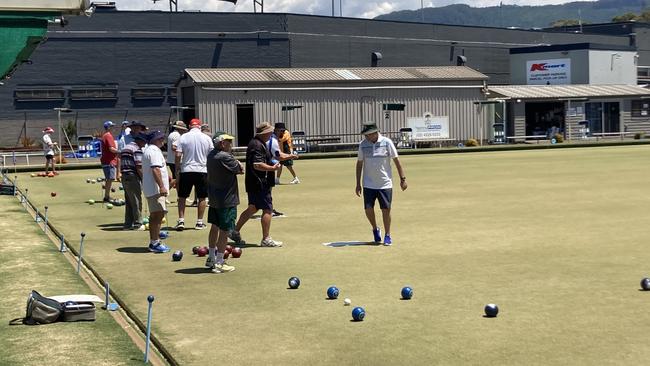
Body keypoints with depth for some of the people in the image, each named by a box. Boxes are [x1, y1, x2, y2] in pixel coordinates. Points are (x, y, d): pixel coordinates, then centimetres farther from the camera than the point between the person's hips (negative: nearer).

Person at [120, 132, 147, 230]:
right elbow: (138, 167, -17)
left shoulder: (125, 148, 18)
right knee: (137, 202, -2)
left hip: (124, 177, 9)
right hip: (133, 177, -9)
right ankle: (137, 224, 1)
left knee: (129, 202, 13)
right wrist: (143, 179, -9)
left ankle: (128, 224, 15)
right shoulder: (137, 149, -11)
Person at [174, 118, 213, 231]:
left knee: (182, 197, 9)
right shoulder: (206, 138, 1)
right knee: (202, 198, 9)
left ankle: (181, 221, 3)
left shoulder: (183, 137, -2)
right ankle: (199, 222, 10)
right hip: (202, 170, 0)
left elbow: (178, 155, -6)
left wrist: (177, 170, 5)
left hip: (186, 170, 0)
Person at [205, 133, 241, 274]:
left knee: (215, 227, 20)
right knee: (224, 231, -3)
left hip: (214, 198, 9)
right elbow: (241, 170, -13)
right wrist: (238, 163, 3)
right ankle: (219, 263, 0)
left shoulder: (211, 155, 6)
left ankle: (211, 258, 32)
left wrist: (235, 162, -8)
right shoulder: (225, 157, -22)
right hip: (227, 199, -9)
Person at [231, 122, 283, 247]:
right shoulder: (257, 145, -18)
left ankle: (235, 231, 25)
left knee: (253, 208, 19)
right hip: (260, 184, -11)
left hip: (254, 184, 11)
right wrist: (273, 168, -19)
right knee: (267, 209, -5)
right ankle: (266, 239, -1)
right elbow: (257, 165, -27)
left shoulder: (256, 143, 16)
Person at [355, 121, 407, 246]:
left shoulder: (387, 142, -7)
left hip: (385, 184, -2)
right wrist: (358, 183, 5)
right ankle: (375, 229, 23)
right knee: (368, 209, -4)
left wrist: (402, 178, -4)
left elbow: (396, 160, -2)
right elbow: (359, 164, 7)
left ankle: (387, 236, 14)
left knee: (386, 210, -1)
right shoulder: (363, 144, 0)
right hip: (368, 184, 2)